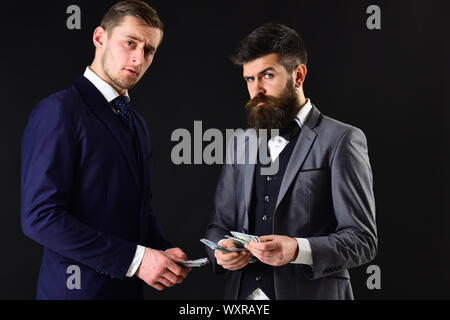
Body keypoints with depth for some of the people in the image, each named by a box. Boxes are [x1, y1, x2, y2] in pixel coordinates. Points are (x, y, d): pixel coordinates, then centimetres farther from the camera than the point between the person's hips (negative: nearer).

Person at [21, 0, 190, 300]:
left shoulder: (137, 122, 12)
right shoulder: (59, 110, -14)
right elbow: (41, 217, -21)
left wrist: (164, 251, -2)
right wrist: (135, 259, -20)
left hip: (129, 286, 8)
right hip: (79, 287, -7)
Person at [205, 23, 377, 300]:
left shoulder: (341, 140, -7)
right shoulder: (240, 144, 10)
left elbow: (362, 239, -11)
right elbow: (219, 225, 13)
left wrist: (298, 250, -25)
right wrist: (221, 248, -8)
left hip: (312, 292, -4)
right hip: (243, 292, 5)